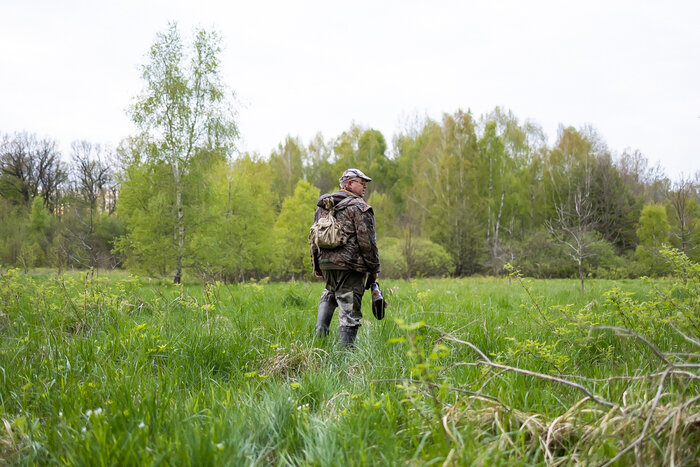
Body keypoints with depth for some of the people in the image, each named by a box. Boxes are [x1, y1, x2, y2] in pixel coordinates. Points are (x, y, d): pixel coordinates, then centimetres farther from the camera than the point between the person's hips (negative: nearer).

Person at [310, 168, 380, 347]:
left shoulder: (323, 206, 15)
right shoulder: (358, 207, -6)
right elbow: (367, 241, -9)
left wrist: (316, 265, 23)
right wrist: (374, 268, -2)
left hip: (326, 262, 6)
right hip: (350, 265, -6)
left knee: (329, 295, 28)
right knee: (349, 306, -2)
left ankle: (320, 333, 16)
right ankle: (345, 348, -1)